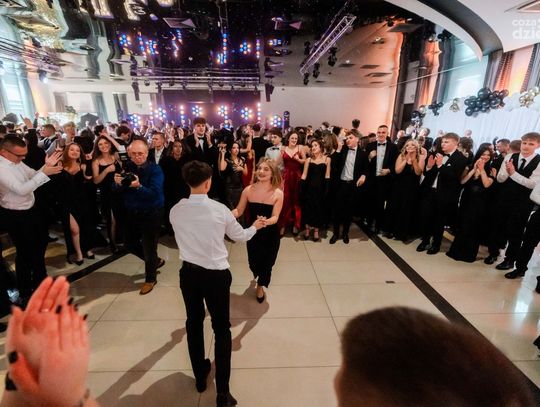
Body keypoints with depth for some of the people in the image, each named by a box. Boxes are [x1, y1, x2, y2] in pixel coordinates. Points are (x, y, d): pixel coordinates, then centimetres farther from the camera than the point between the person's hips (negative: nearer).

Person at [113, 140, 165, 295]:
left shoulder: (155, 169, -17)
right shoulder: (127, 167, -1)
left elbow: (154, 193, -26)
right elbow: (116, 190, -2)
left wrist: (139, 186, -42)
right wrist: (118, 183, -24)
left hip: (151, 213, -6)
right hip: (132, 212, 6)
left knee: (148, 247, 5)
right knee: (129, 244, 17)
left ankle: (150, 278, 30)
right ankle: (155, 261, 41)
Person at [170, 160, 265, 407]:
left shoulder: (175, 211, -7)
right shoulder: (220, 210, -15)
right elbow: (240, 237, -1)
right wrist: (256, 226, 19)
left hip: (188, 273, 3)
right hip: (216, 275, -3)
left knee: (194, 323, 22)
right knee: (221, 329, 12)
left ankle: (200, 377, 42)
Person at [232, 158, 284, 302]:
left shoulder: (278, 193, -16)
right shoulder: (248, 190, -12)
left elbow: (275, 217, -20)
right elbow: (238, 211, -7)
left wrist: (266, 222, -42)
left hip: (271, 235, -1)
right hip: (252, 233, 1)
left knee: (267, 262, 13)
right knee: (253, 262, 11)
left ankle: (261, 285, 48)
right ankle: (257, 274, 53)